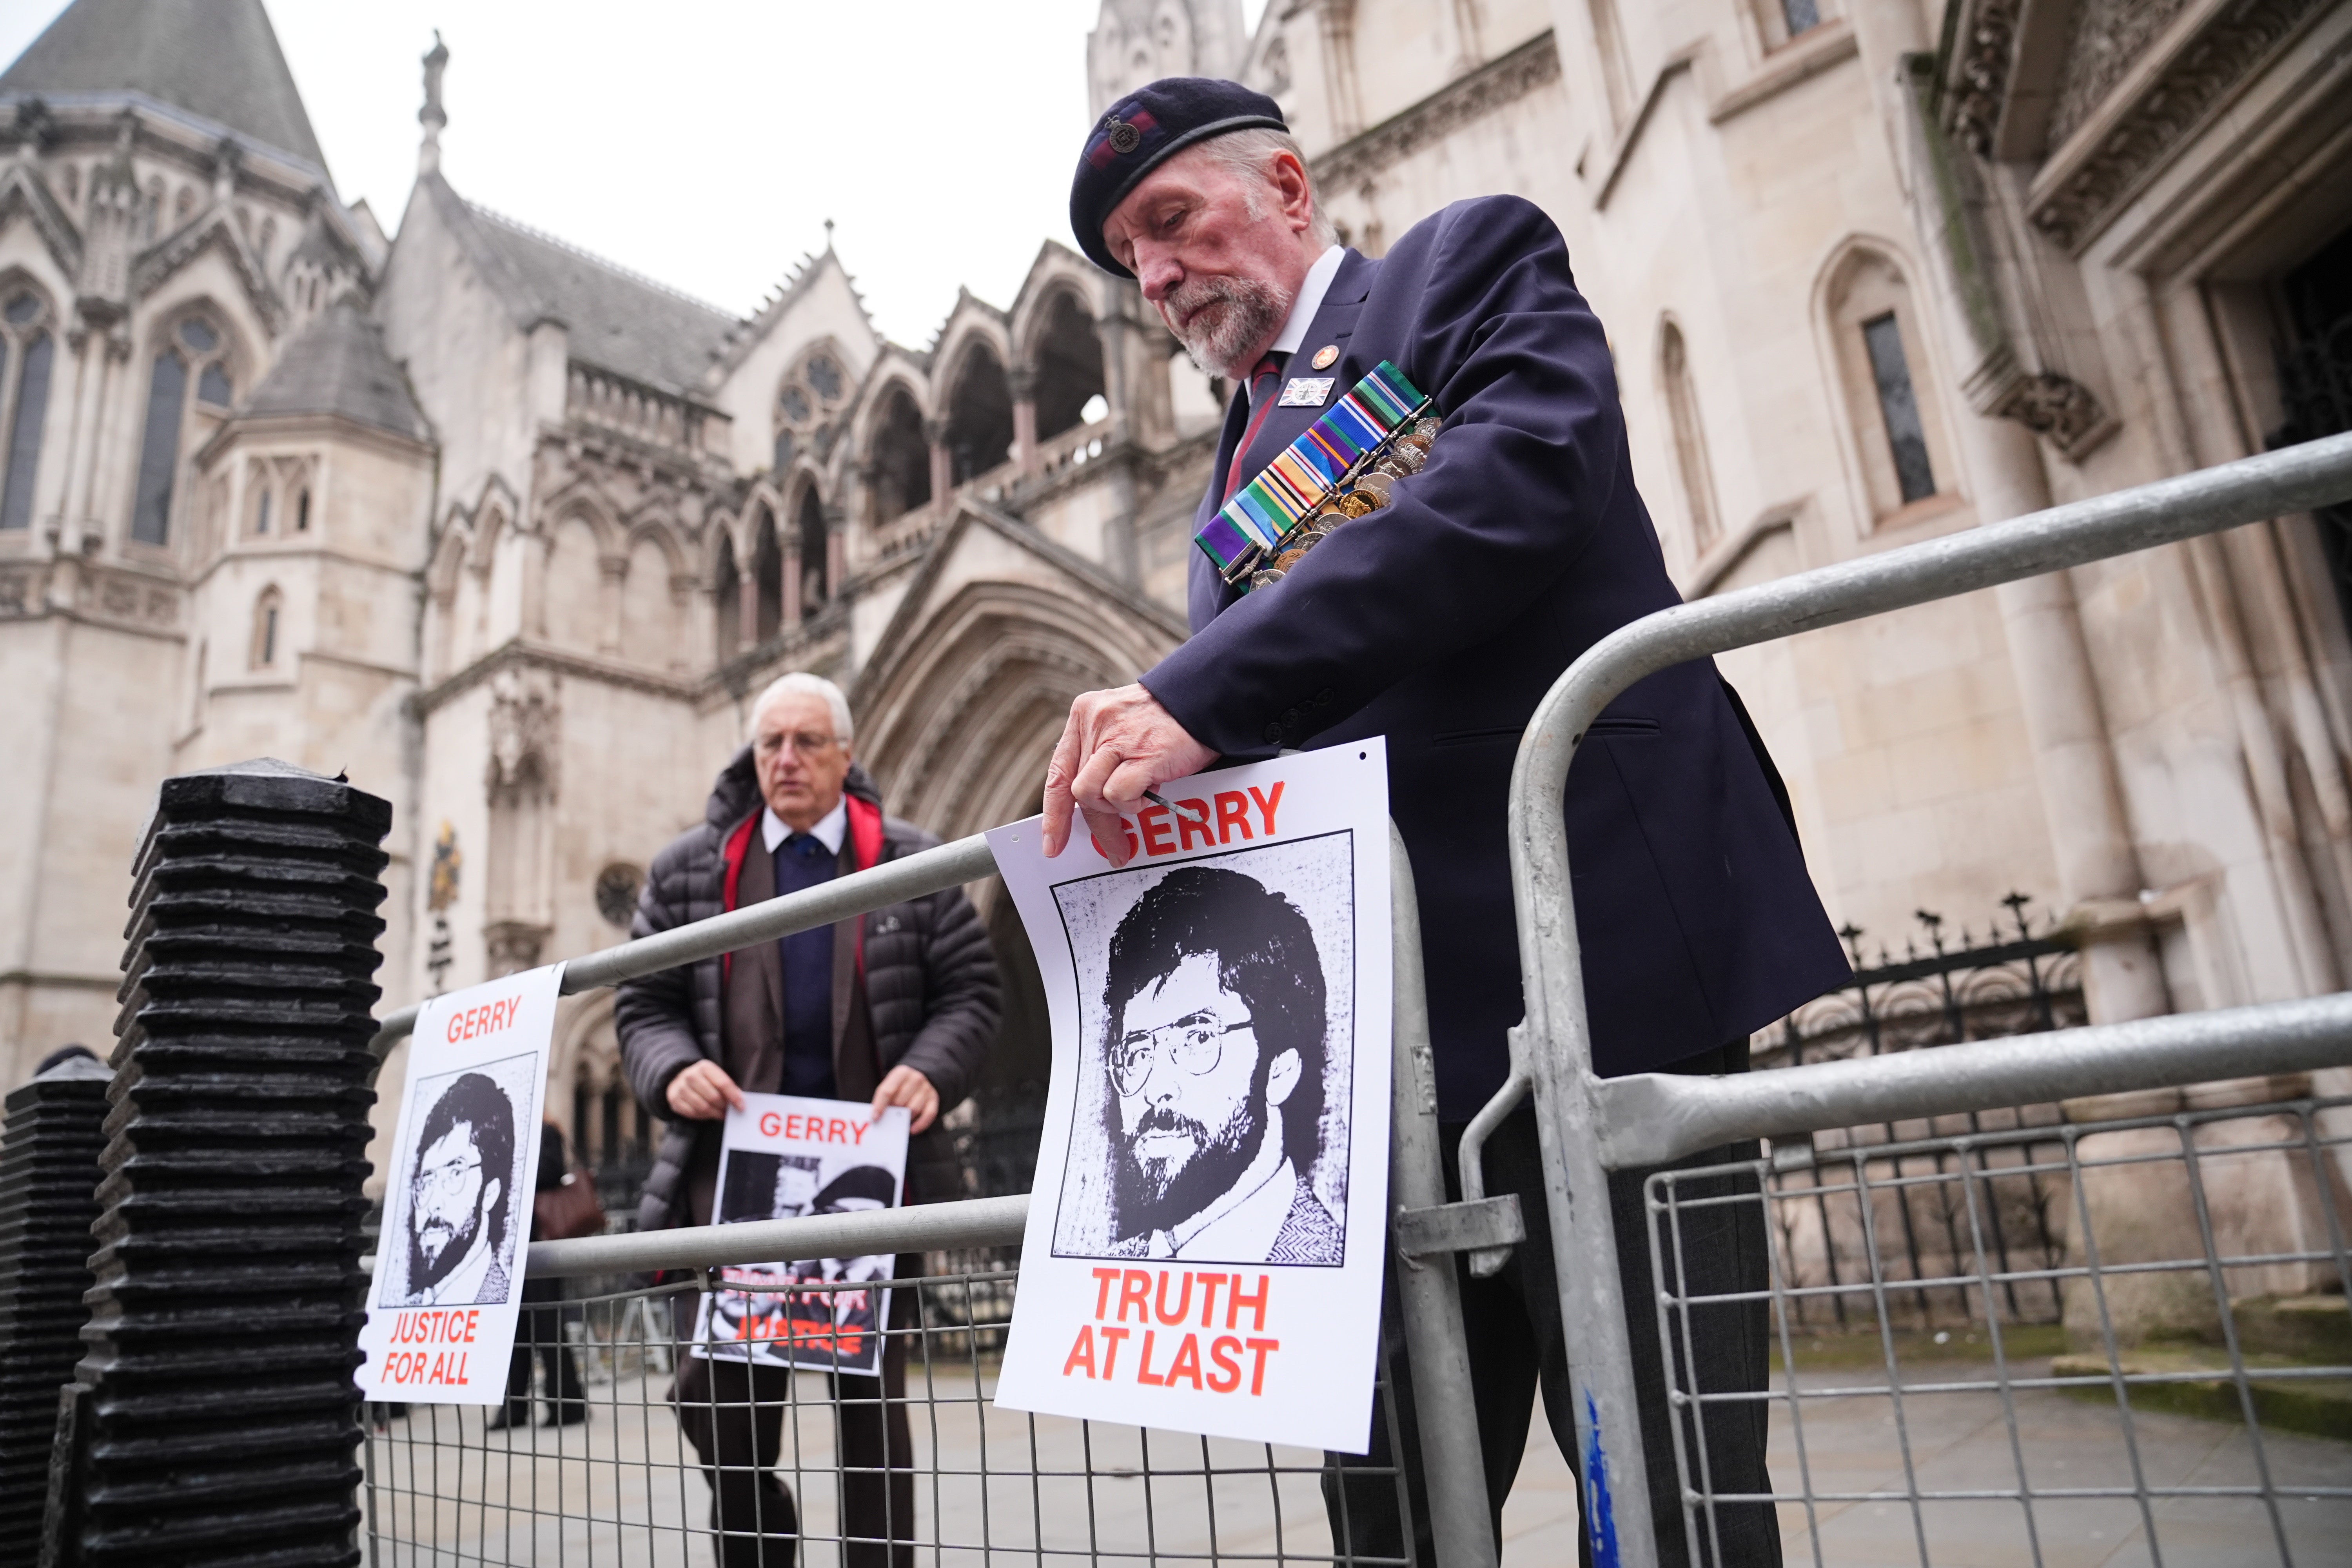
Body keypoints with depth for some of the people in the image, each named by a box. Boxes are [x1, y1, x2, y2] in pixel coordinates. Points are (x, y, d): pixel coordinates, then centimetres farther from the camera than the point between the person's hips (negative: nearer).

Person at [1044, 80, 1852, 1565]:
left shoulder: (1473, 258, 8)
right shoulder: (1247, 456, 26)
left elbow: (1521, 472, -14)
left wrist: (1193, 693, -20)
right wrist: (1132, 769, -2)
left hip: (1588, 942, -6)